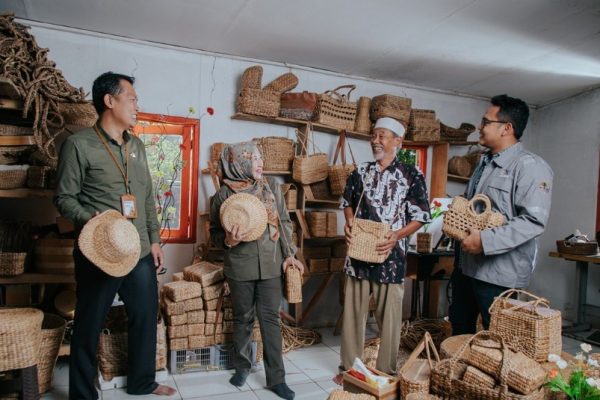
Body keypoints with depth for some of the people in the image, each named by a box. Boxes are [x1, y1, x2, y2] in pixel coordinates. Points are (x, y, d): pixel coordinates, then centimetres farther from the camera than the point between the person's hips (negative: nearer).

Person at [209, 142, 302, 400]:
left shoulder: (272, 187, 2)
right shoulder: (224, 194, -5)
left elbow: (285, 223, 7)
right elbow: (215, 232, 1)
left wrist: (289, 254, 0)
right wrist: (227, 240, -20)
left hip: (270, 264, 2)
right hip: (240, 267, -1)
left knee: (270, 319, 5)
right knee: (243, 319, 13)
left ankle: (276, 378, 15)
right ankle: (242, 366, 34)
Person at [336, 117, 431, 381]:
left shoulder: (412, 175, -4)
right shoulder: (360, 172, 7)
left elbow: (420, 217, -3)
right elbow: (348, 203, 18)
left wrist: (397, 235, -18)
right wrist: (349, 223, -3)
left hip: (390, 255, -3)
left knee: (389, 316, 8)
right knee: (353, 312, 12)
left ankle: (386, 372, 27)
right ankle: (349, 367, 29)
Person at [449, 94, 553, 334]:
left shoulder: (530, 166, -13)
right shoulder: (484, 163, 15)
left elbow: (534, 221, -23)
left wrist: (485, 241, -26)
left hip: (498, 272, -8)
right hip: (465, 265, 8)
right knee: (460, 331, 19)